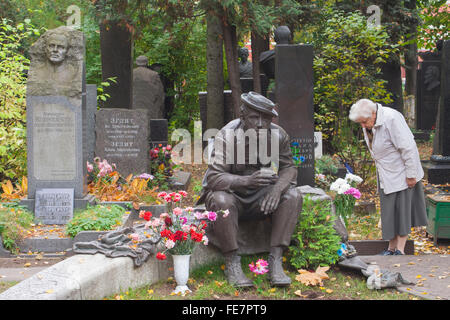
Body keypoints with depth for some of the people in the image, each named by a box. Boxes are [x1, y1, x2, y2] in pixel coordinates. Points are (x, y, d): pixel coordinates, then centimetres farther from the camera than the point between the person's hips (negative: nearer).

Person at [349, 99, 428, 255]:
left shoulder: (391, 119, -25)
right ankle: (391, 248, 15)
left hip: (401, 172, -8)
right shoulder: (368, 123, 0)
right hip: (385, 175, 8)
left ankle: (400, 250, 0)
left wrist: (411, 175, -20)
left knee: (402, 210, -3)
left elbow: (408, 148, -23)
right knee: (389, 211, 9)